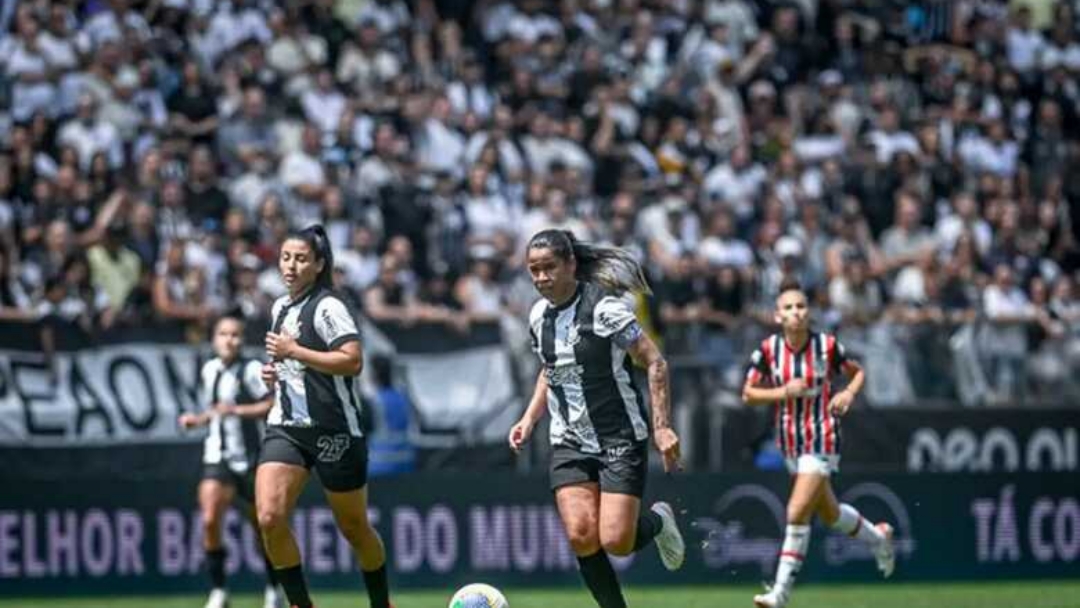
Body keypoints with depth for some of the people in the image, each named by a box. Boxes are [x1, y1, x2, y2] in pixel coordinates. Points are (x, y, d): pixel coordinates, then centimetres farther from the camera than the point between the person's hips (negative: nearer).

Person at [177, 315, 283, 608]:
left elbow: (273, 405, -18)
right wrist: (197, 419, 8)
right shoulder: (209, 370, 9)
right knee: (209, 519, -17)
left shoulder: (251, 370, -10)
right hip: (217, 456, 4)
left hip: (249, 459, -4)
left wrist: (236, 410, -25)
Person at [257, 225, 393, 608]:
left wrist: (294, 351, -21)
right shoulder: (280, 308, 13)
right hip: (286, 427, 6)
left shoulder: (327, 307, -11)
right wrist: (275, 372, 9)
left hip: (335, 430, -6)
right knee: (269, 518, -15)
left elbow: (352, 360, -24)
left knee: (354, 528, 7)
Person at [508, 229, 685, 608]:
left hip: (621, 438, -5)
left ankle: (657, 520, 22)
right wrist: (530, 419, 11)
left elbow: (654, 362, -13)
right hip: (569, 443, 5)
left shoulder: (605, 307, -15)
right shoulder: (539, 315, 5)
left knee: (616, 542, -13)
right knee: (581, 536, -13)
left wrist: (662, 426, -19)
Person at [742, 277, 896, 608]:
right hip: (790, 441, 4)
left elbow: (858, 372, 8)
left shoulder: (827, 345, -9)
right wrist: (784, 391, -18)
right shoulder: (768, 349, -6)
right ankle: (877, 536, 49)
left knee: (797, 512, -15)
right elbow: (748, 394, -2)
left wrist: (849, 393, -13)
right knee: (830, 514, 19)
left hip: (822, 439, -4)